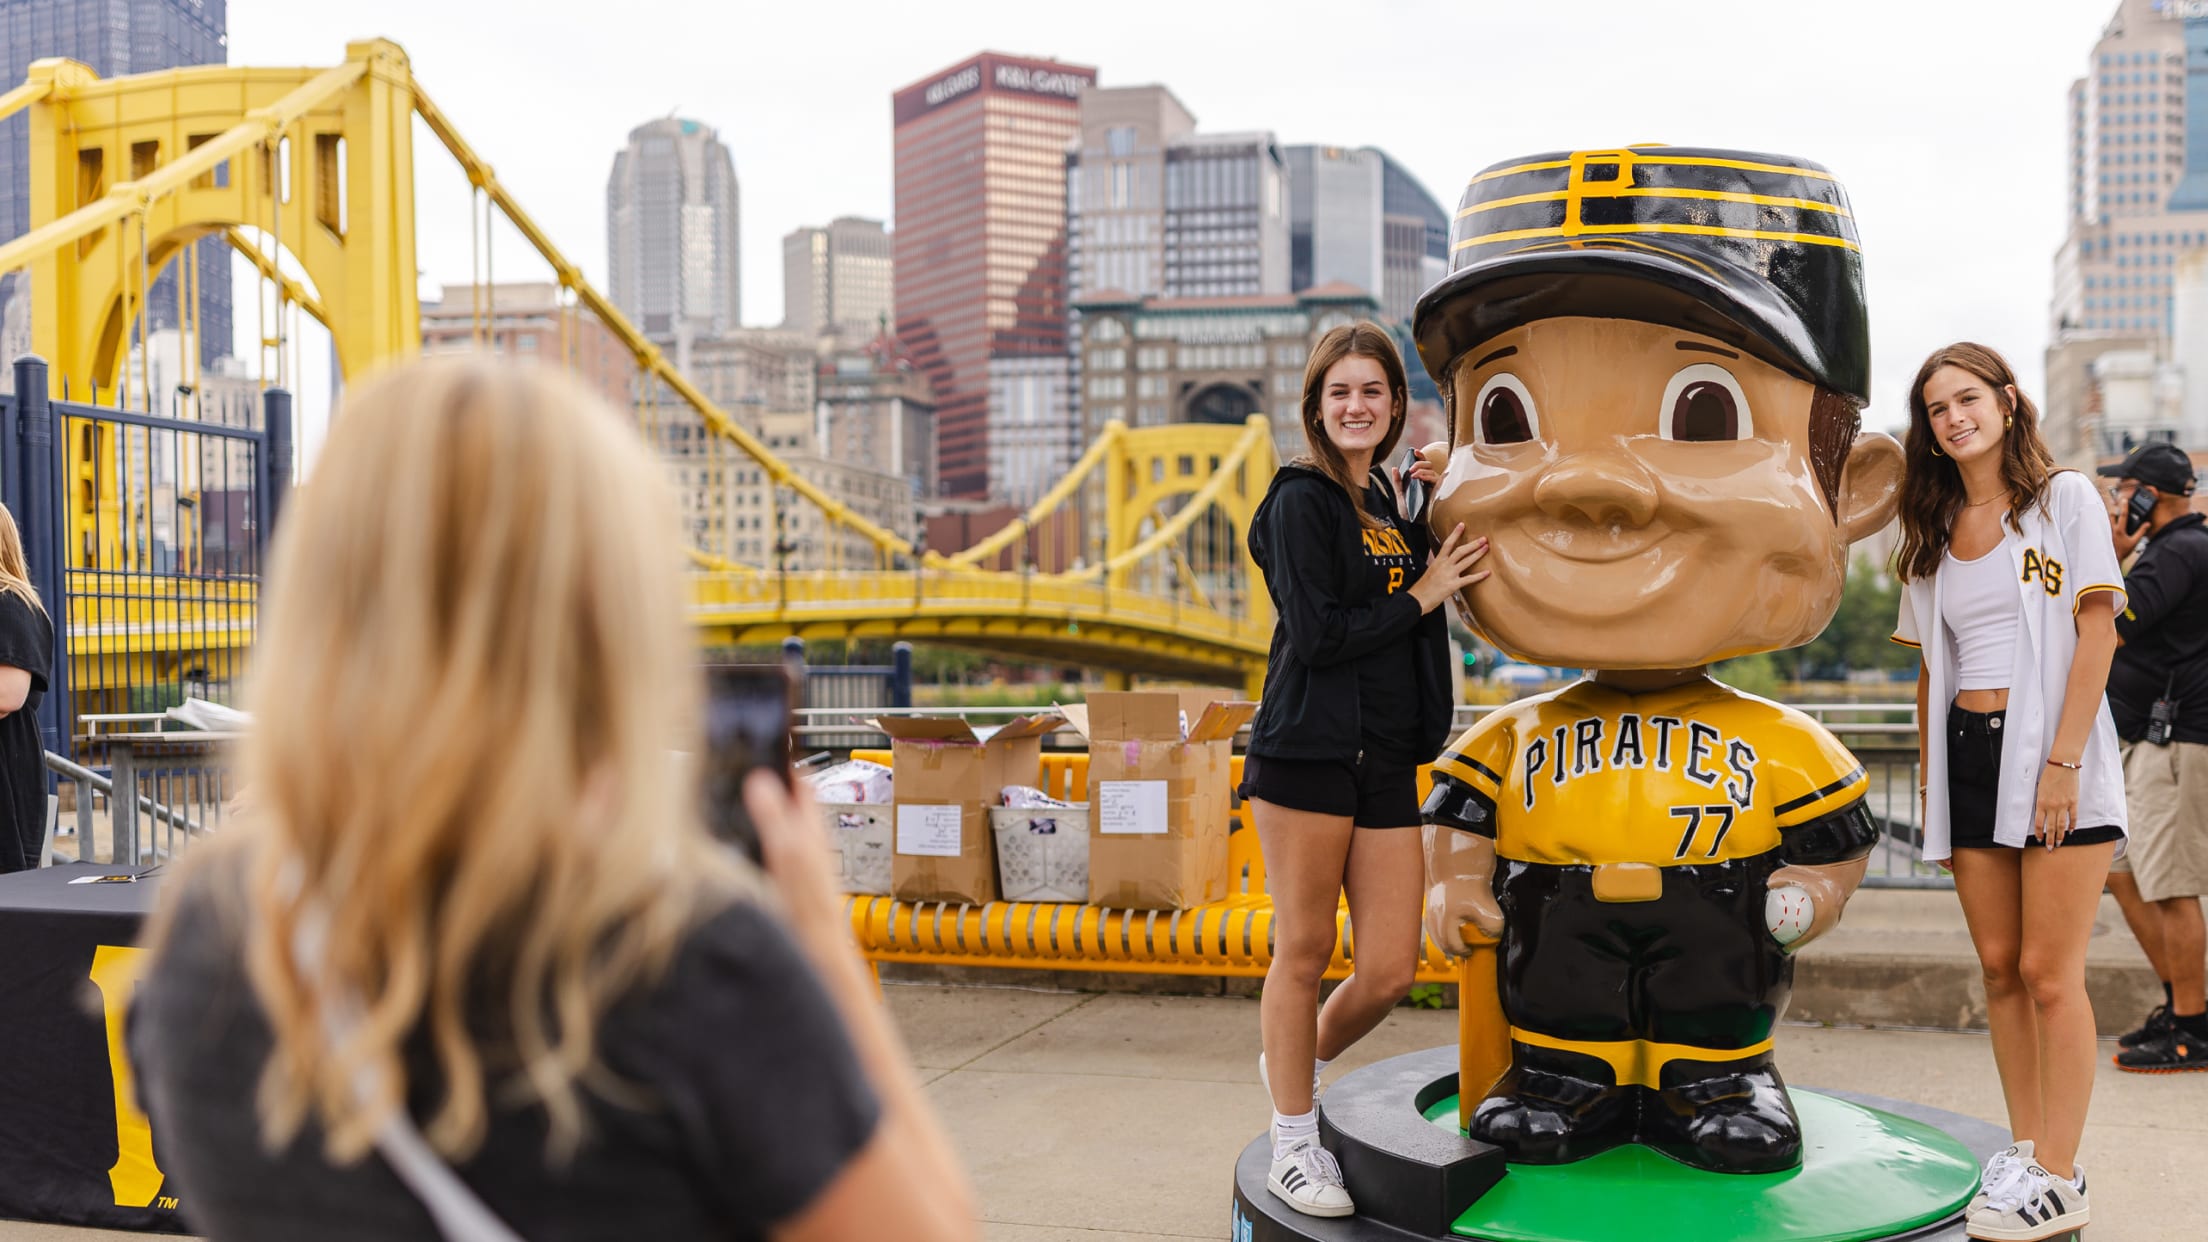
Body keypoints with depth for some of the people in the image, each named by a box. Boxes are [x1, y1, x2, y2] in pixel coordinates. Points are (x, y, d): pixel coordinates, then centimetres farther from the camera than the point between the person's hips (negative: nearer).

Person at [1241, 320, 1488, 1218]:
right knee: (1304, 950, 2)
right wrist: (1421, 597, -5)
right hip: (1306, 750, -6)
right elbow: (1318, 636, -13)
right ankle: (1293, 1145, 18)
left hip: (1387, 759, 6)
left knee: (1391, 969, 4)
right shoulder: (1302, 502, -5)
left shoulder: (1390, 505, 16)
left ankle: (1297, 1061, 33)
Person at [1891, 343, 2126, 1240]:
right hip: (1967, 756, 5)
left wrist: (2063, 761, -15)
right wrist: (1929, 780, 10)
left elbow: (2097, 632, -7)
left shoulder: (2065, 499, 0)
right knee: (1999, 967, 7)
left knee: (2049, 973, -6)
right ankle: (2025, 1150, 16)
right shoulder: (1934, 530, 14)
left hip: (2052, 755, -5)